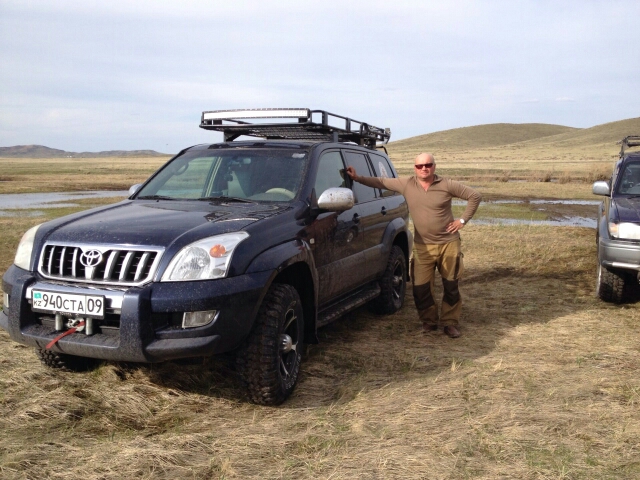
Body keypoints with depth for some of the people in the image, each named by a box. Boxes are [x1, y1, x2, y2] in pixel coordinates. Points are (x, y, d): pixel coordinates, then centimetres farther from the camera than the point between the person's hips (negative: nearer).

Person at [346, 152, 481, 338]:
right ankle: (429, 321, 21)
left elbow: (475, 196, -1)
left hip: (448, 244, -1)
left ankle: (450, 322, 22)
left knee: (451, 287, 6)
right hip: (423, 246, 2)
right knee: (420, 288, 0)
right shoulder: (406, 184, -2)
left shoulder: (447, 185, -7)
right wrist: (358, 178, 2)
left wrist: (463, 220, -5)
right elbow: (381, 182, 7)